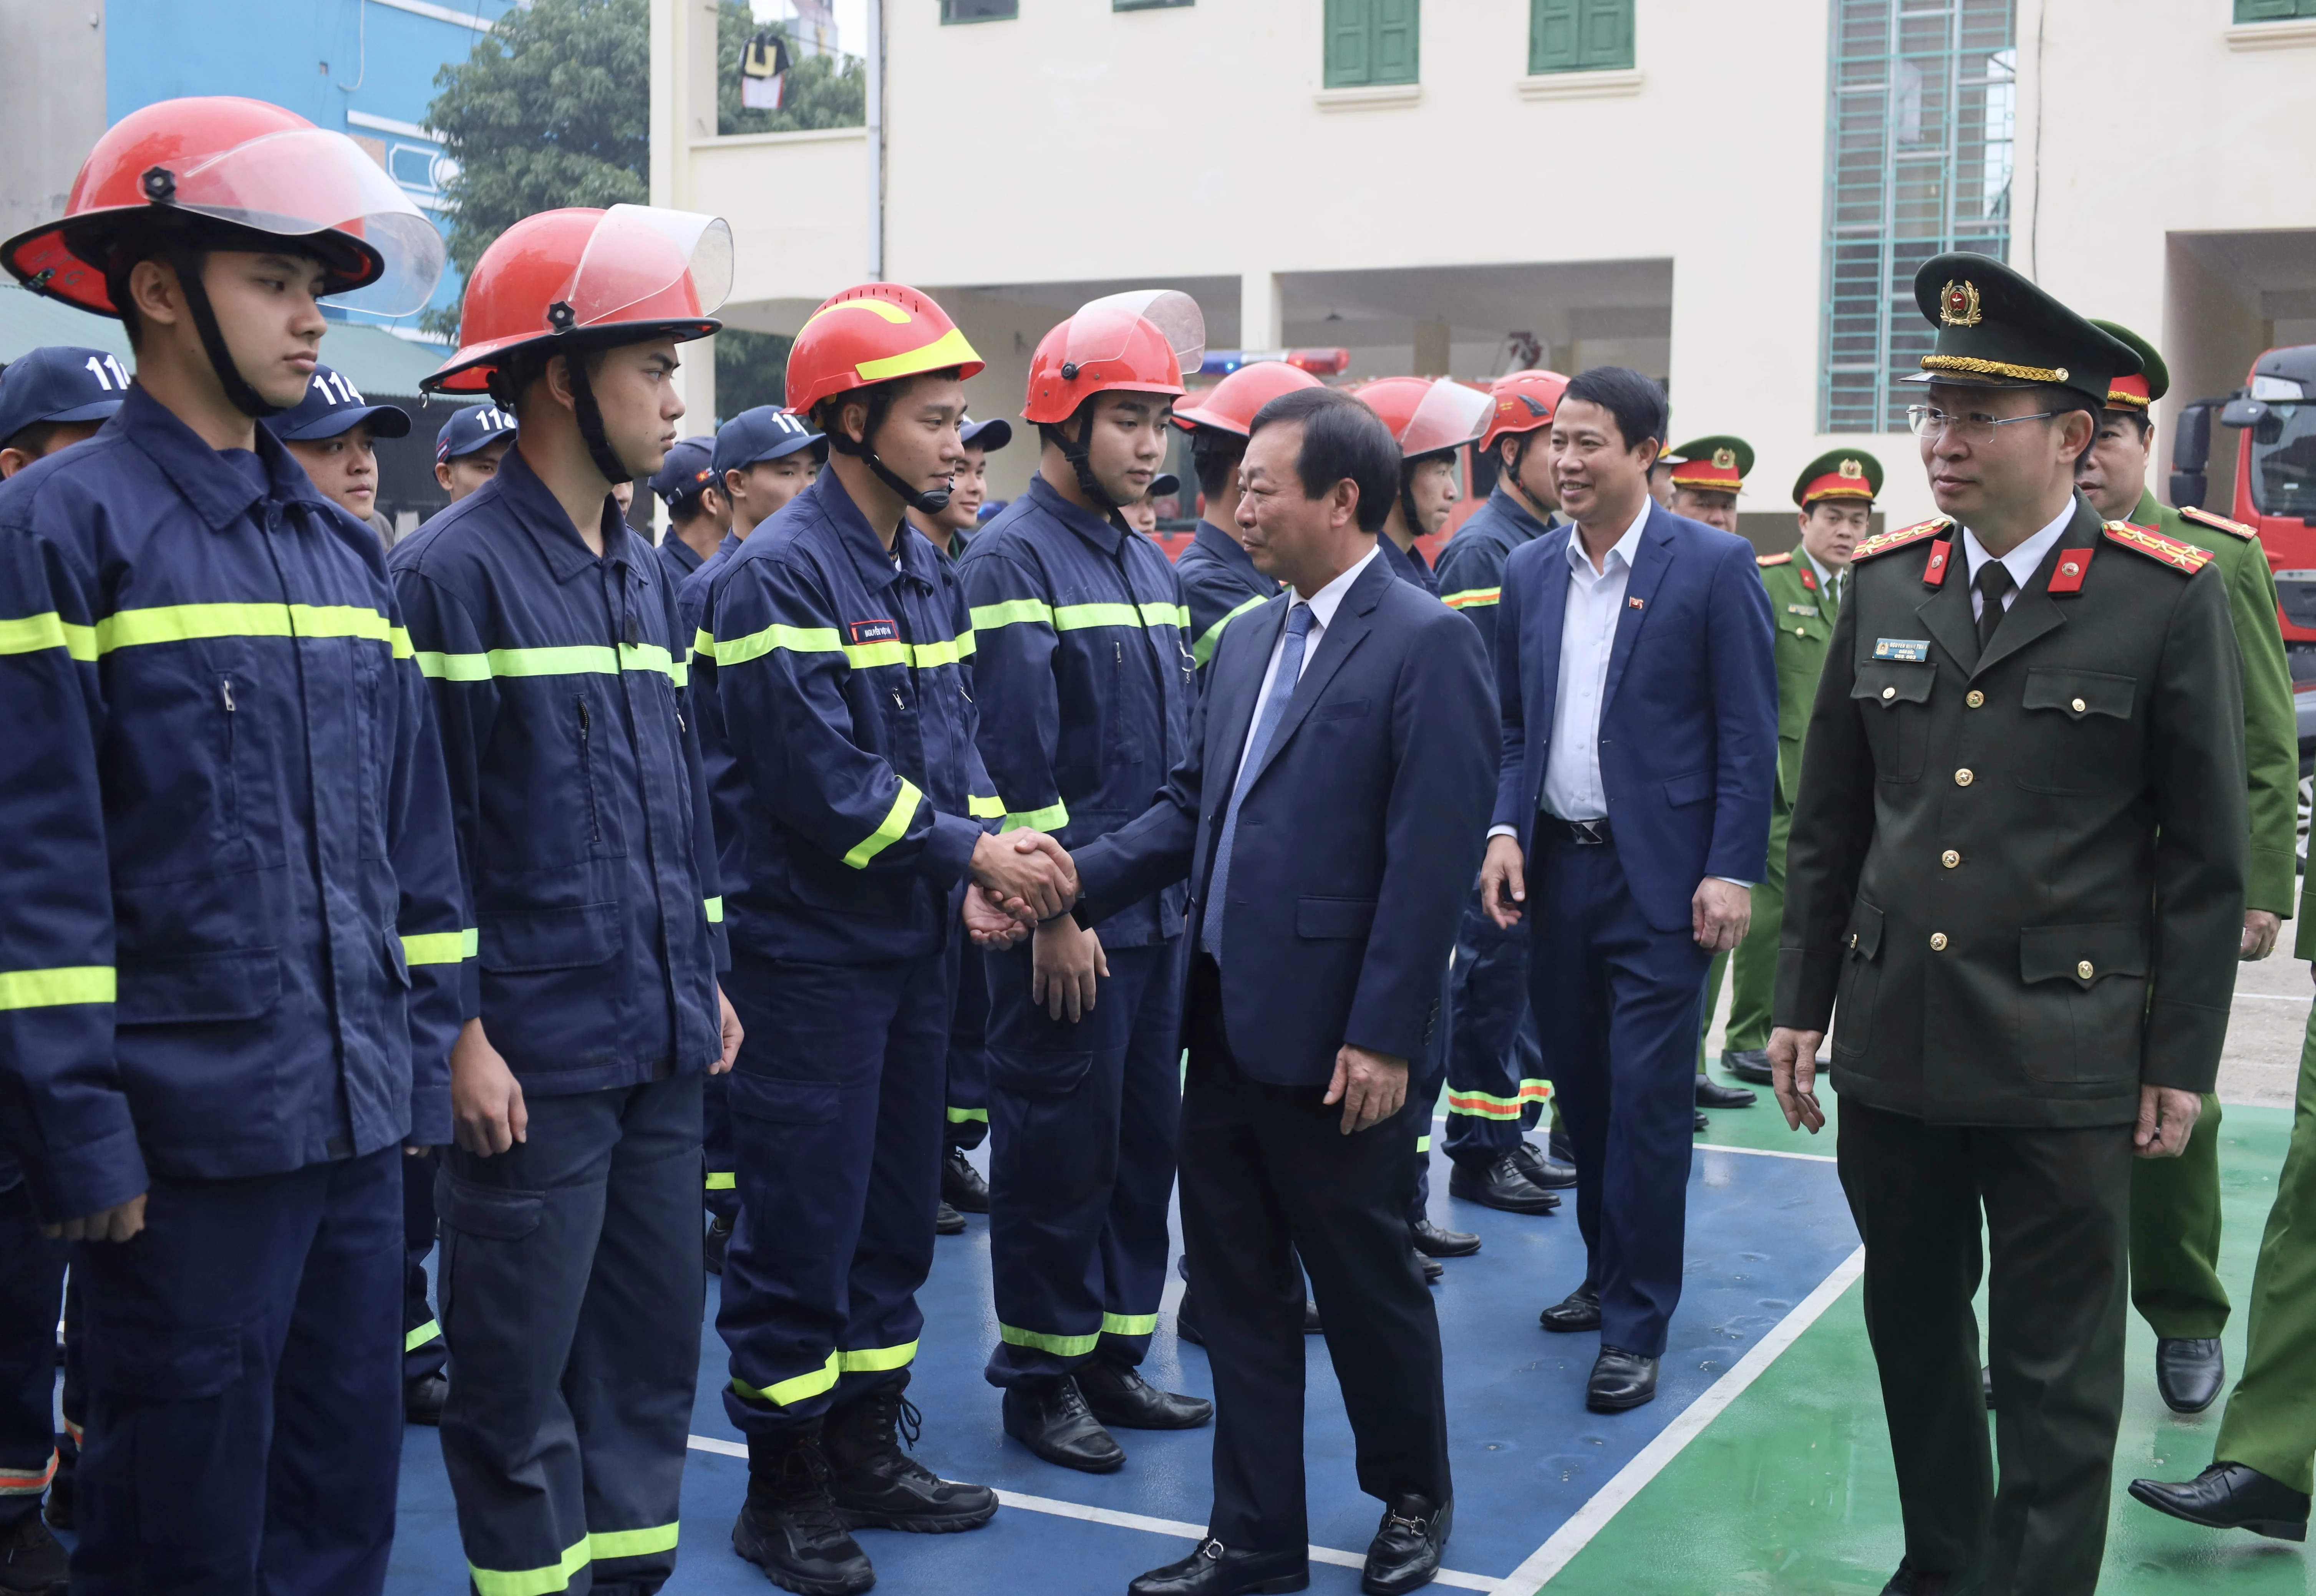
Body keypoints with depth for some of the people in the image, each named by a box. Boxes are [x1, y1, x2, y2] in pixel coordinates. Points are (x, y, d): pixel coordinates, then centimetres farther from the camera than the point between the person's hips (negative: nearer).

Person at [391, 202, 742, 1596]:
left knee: (654, 1348, 16)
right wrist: (459, 1034, -15)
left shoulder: (645, 575, 12)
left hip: (662, 1051, 8)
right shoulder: (455, 569, -11)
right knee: (521, 1377, 4)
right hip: (533, 1058, -7)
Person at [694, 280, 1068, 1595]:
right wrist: (971, 852, -16)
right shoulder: (784, 576, -15)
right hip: (813, 951, -8)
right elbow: (823, 785, -21)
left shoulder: (928, 573, 11)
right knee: (803, 1226, 1)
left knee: (896, 1214, 15)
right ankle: (787, 1489, 16)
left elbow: (956, 744, 10)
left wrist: (985, 867, -7)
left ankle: (868, 1452, 29)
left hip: (917, 944, 8)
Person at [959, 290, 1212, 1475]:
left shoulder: (1147, 562, 14)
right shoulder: (1013, 559, -11)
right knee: (1058, 1147, 2)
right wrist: (1055, 910, -18)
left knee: (1145, 1137, 14)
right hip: (1068, 918, -8)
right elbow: (1016, 754, -16)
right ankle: (1040, 1376, 16)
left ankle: (1113, 1356, 27)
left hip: (1158, 908, 8)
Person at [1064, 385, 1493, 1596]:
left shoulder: (1424, 643, -12)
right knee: (1238, 1289, 13)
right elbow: (1190, 810, 13)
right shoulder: (1246, 640, 12)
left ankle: (1414, 1497, 34)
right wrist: (1075, 882, -2)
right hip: (1224, 1024, 7)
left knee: (1366, 1282, 11)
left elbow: (1432, 855, -16)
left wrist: (1384, 1036, -19)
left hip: (1332, 1041, -7)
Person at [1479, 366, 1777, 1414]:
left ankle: (1636, 1326, 6)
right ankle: (1608, 1270, 31)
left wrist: (1730, 872, -13)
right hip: (1555, 866, 5)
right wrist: (1506, 828, 0)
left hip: (1660, 876, -5)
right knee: (1580, 1085, 14)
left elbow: (1750, 736, -7)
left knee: (1646, 1099, -4)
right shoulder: (1529, 571, 9)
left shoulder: (1713, 566, -6)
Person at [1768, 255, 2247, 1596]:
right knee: (1914, 1332, 18)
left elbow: (2208, 856, -4)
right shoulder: (1883, 583, 5)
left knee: (2055, 1379, 5)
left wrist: (2183, 1061, -5)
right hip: (1894, 1041, 4)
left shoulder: (2168, 599, -7)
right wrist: (1802, 1007, 9)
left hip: (2066, 1061, -4)